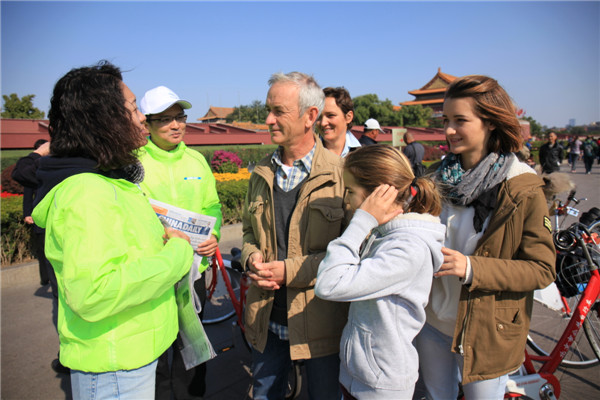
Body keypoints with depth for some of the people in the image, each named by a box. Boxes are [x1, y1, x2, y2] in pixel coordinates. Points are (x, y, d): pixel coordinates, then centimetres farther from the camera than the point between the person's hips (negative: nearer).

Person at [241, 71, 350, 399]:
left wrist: (291, 270, -20)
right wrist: (252, 257, -6)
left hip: (319, 320, -4)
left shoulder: (341, 173, -12)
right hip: (265, 317, 5)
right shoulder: (262, 174, 5)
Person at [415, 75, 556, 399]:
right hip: (433, 323, 5)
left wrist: (471, 268, -29)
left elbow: (542, 270, -15)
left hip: (486, 334, -4)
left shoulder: (523, 189, -15)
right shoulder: (439, 177, 0)